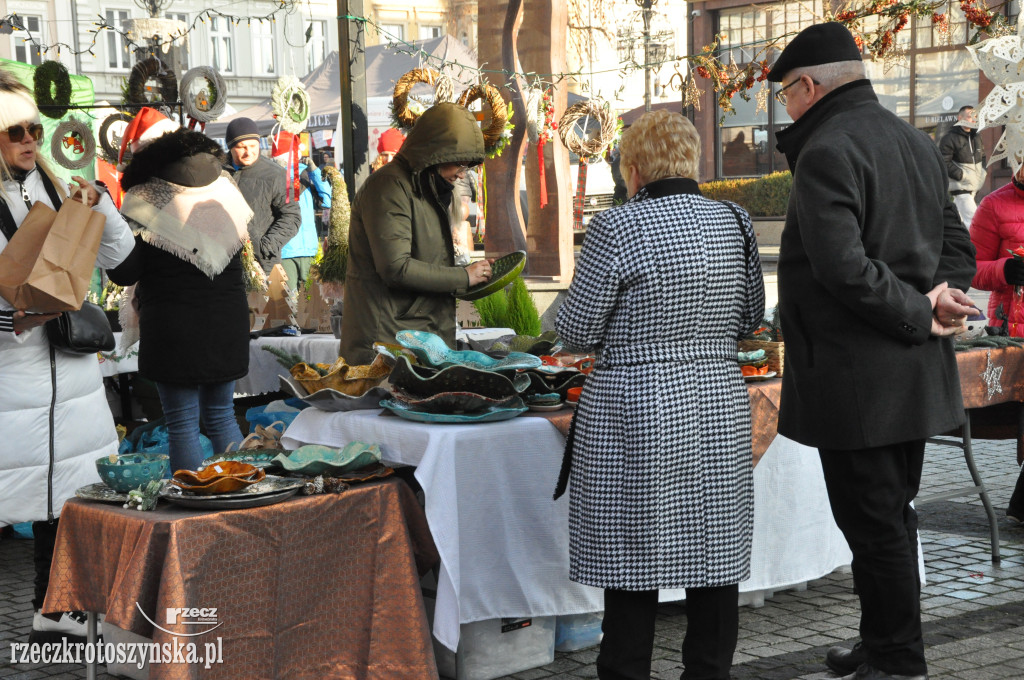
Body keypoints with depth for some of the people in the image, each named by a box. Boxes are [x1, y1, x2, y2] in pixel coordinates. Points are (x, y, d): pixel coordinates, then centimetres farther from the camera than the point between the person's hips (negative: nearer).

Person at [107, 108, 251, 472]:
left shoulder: (144, 201, -11)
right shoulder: (224, 186, 6)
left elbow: (124, 274, -11)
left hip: (174, 326, -5)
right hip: (228, 320, 5)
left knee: (182, 424, 3)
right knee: (222, 415, 17)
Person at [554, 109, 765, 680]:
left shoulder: (619, 227, -12)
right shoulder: (735, 223, 4)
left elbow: (577, 330, -7)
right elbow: (751, 318, 14)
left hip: (637, 413, -5)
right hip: (721, 407, 5)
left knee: (633, 559, 2)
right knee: (715, 556, 12)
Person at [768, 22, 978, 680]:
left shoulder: (826, 151, -16)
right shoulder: (918, 142, 14)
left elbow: (842, 266, -26)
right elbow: (958, 245, 16)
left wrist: (919, 314, -16)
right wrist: (941, 295, -2)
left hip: (857, 375, -9)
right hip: (916, 377, 9)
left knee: (874, 523, -1)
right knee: (892, 515, 18)